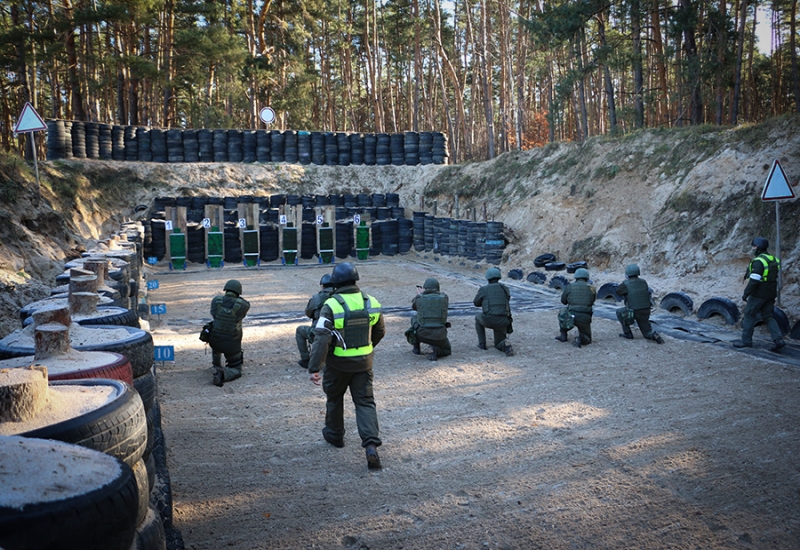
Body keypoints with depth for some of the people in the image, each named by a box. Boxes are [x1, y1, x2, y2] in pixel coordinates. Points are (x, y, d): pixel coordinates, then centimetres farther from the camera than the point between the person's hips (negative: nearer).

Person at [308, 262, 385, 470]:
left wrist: (314, 368, -20)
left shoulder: (331, 305, -18)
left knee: (334, 399, 21)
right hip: (364, 362, 3)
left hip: (337, 363, -3)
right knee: (365, 402, 5)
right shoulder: (371, 303, -3)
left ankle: (335, 435, 40)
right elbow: (380, 331, 11)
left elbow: (321, 339, -22)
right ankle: (371, 443, -12)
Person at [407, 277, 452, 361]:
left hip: (422, 335, 0)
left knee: (414, 317, 30)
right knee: (447, 351, 32)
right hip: (439, 336, 0)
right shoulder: (445, 298, 5)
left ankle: (416, 348, 28)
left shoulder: (419, 299, 2)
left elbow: (413, 307, 25)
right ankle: (437, 351, -4)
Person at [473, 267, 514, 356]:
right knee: (498, 345, 24)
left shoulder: (483, 289, 5)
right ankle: (505, 345, -13)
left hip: (489, 320, -3)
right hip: (502, 321, 3)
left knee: (478, 318, 35)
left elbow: (476, 303, 20)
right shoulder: (505, 289, 15)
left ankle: (482, 343, 29)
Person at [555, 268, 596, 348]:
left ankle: (563, 335, 27)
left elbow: (563, 301, 17)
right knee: (587, 340, 24)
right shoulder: (592, 289, 7)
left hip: (571, 317, 0)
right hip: (585, 319, 0)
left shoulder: (569, 287, 4)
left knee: (562, 311, 35)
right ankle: (581, 338, -14)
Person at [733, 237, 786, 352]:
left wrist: (746, 293, -15)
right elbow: (774, 278, 17)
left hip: (759, 294, -8)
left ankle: (746, 340, 9)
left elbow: (754, 280, -22)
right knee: (768, 317, 11)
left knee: (749, 315, 4)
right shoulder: (773, 259, 11)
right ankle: (778, 339, 0)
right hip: (770, 294, 8)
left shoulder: (758, 261, -18)